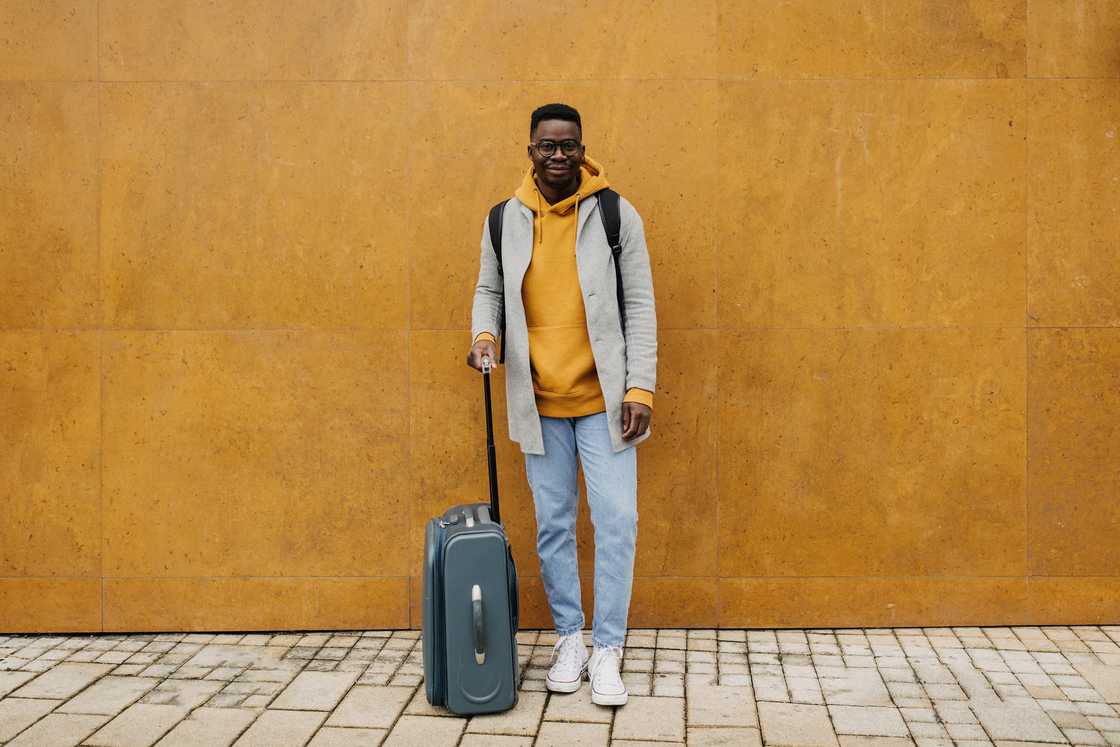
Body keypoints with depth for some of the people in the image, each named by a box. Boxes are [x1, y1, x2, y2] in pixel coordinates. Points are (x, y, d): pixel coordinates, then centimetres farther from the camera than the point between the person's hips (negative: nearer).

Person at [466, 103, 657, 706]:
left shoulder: (616, 215, -4)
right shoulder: (505, 221, 3)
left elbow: (639, 306, -3)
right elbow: (489, 290, 15)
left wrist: (640, 387, -10)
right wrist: (484, 333, -7)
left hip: (603, 397, -2)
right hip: (539, 401, 2)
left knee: (616, 520, -3)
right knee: (553, 524, 10)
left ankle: (607, 650, 10)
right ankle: (569, 638, 25)